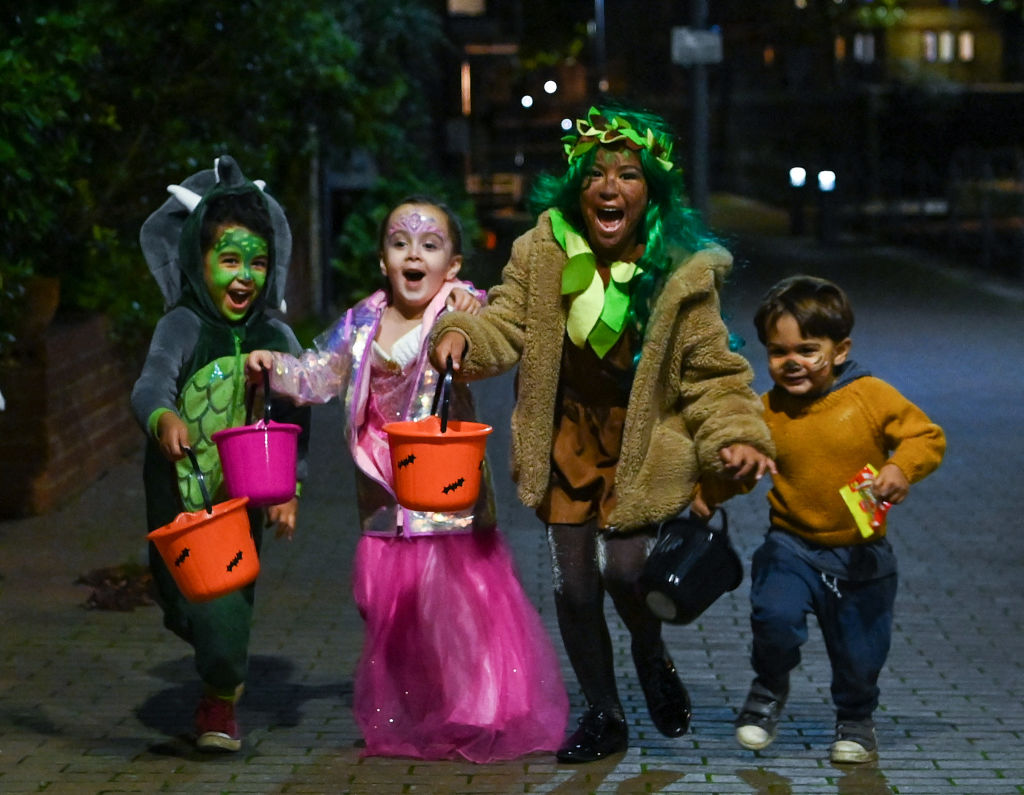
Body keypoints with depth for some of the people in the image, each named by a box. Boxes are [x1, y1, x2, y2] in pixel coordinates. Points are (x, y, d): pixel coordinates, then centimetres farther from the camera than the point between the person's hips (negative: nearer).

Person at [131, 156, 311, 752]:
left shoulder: (277, 338, 3)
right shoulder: (184, 325, -9)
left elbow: (296, 421, 6)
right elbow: (151, 384, -26)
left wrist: (290, 489, -3)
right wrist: (163, 418, -49)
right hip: (183, 491, -3)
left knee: (235, 589, 6)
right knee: (191, 590, -2)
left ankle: (219, 702, 27)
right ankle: (225, 683, 29)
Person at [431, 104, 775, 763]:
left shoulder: (682, 271, -11)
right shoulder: (542, 252, -6)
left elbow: (711, 370, -5)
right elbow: (508, 324, -5)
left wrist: (734, 435, -19)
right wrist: (464, 334, -26)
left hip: (646, 444, -3)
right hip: (569, 435, 3)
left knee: (625, 568, -17)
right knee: (574, 586, 6)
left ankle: (653, 655, 20)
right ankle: (605, 715, 29)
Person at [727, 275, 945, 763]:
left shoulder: (871, 397, -10)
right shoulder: (768, 411, -4)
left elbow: (927, 436, -7)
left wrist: (902, 468, -25)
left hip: (862, 554, 0)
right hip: (792, 547, 0)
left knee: (860, 656, 8)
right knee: (775, 615, -25)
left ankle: (855, 722, 41)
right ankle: (770, 688, 7)